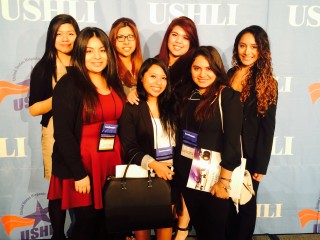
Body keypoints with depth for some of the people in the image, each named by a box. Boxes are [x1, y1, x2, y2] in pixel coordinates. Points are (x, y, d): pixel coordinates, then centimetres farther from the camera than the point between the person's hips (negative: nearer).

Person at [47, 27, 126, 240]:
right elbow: (63, 133, -14)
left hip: (112, 164, 5)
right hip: (82, 165, -5)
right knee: (88, 222, 6)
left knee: (108, 222, 12)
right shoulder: (68, 84, -9)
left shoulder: (114, 83, 10)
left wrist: (122, 163, 5)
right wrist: (79, 173, -15)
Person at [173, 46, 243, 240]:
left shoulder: (228, 96, -10)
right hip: (186, 172, 5)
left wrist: (224, 180, -17)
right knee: (197, 224, 18)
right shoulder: (187, 95, 6)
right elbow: (181, 134, 8)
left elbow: (232, 140, -15)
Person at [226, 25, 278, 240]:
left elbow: (267, 127, -7)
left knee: (246, 203, 13)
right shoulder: (228, 76, 2)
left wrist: (260, 165, -9)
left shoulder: (267, 83, -5)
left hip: (249, 155, -2)